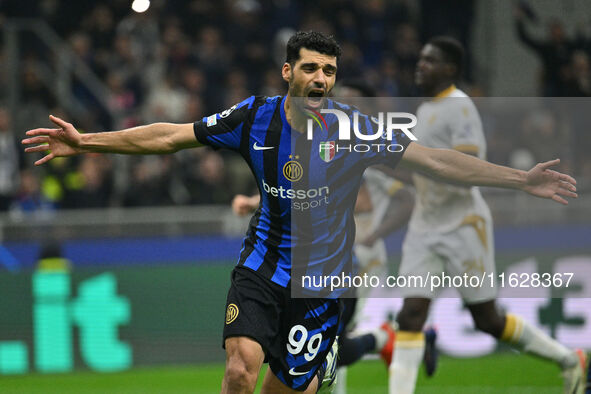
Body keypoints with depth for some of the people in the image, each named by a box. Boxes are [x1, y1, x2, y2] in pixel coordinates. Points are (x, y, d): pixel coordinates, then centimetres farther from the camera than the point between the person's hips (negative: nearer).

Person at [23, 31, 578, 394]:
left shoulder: (354, 128, -9)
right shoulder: (256, 117, -6)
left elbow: (433, 160, -8)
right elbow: (171, 135, 0)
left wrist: (519, 179, -14)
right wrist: (87, 141, -5)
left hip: (320, 279, 0)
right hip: (262, 266, 0)